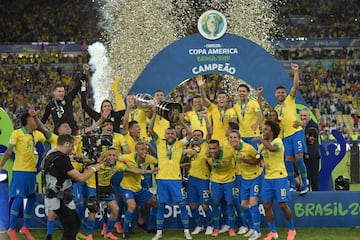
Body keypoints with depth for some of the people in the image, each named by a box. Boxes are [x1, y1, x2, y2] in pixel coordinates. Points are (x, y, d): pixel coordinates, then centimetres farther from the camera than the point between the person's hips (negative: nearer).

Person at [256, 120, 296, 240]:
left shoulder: (278, 141, -11)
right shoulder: (262, 145, 11)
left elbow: (272, 148, -34)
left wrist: (262, 140, -24)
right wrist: (262, 162, 3)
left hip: (279, 177, -7)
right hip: (267, 177, 7)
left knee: (283, 205, -3)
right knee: (267, 205, 2)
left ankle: (292, 230, 15)